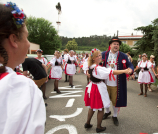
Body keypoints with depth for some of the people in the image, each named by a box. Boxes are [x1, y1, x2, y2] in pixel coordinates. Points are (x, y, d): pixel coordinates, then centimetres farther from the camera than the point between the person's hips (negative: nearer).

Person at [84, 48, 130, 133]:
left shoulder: (91, 66, 1)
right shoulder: (98, 68, -26)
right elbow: (112, 72, -26)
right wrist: (124, 71, -20)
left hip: (92, 87, 9)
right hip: (99, 89, -9)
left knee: (92, 107, 23)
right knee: (101, 108, 9)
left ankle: (88, 123, 36)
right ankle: (99, 127, 23)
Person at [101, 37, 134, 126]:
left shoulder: (123, 56, -4)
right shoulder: (104, 54, -1)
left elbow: (130, 65, -4)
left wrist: (130, 69, -27)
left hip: (116, 84, -1)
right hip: (105, 82, 2)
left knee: (116, 100, 12)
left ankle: (115, 116, 37)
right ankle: (107, 112, 48)